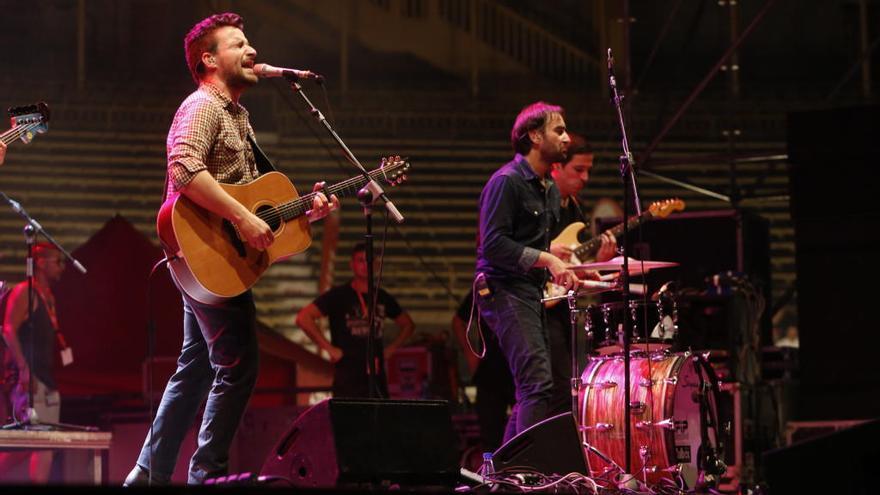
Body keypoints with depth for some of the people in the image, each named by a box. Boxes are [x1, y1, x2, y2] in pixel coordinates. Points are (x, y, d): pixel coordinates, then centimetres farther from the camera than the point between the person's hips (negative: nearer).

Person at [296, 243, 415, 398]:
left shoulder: (382, 298, 12)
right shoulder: (338, 296, -3)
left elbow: (407, 324, 28)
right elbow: (303, 318, -13)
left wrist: (390, 349, 13)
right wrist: (329, 348, -13)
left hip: (377, 377, 5)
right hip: (347, 378, -5)